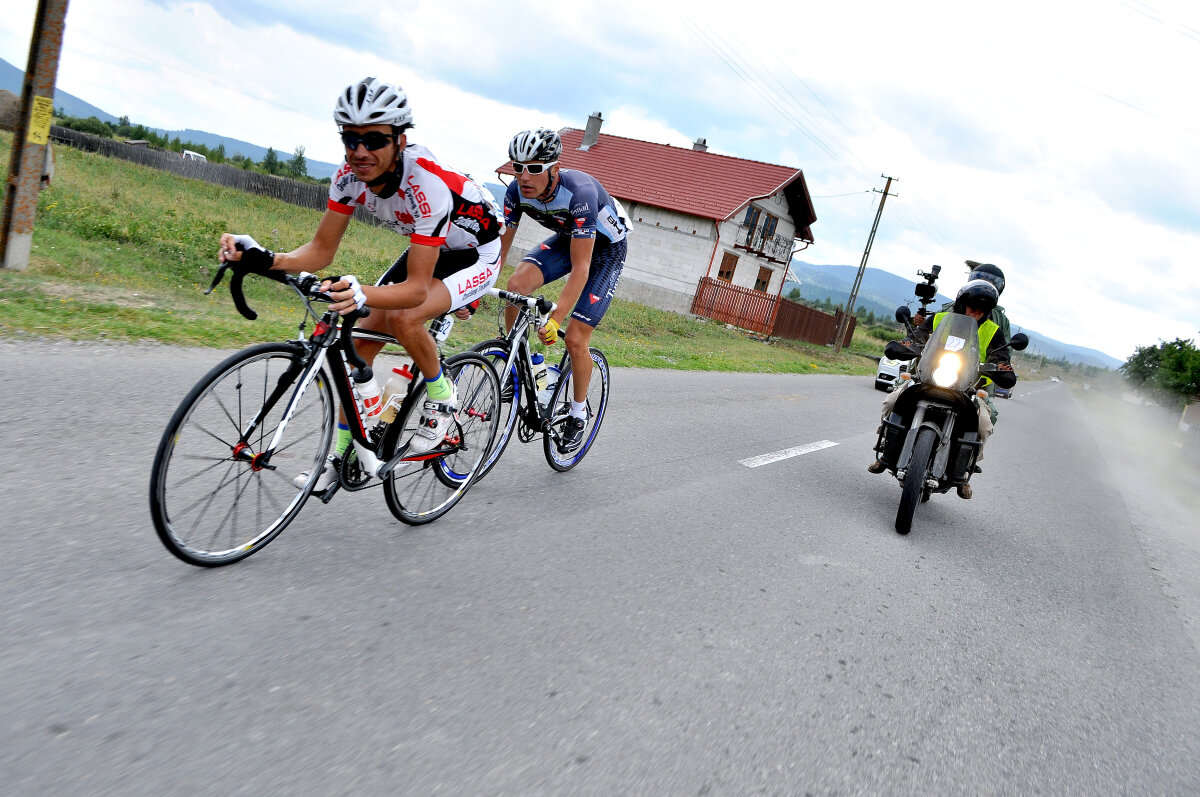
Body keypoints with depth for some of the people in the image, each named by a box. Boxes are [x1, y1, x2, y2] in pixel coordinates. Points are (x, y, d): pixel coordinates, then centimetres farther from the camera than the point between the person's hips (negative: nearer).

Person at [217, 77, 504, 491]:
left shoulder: (426, 184, -37)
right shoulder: (351, 175, -17)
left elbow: (416, 288, -37)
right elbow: (322, 249, -13)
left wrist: (363, 294, -56)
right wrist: (263, 259, -32)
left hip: (476, 254, -7)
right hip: (427, 250, 7)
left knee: (403, 318, -32)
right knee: (361, 342, -2)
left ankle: (441, 398, -4)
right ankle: (340, 455, 11)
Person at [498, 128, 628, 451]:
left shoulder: (579, 192, -38)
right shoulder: (517, 191, -21)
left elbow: (580, 269, -40)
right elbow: (498, 249, -14)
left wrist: (555, 320, -47)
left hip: (606, 247, -5)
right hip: (567, 238, 5)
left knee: (575, 340, -10)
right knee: (517, 284, -24)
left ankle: (579, 412, 14)